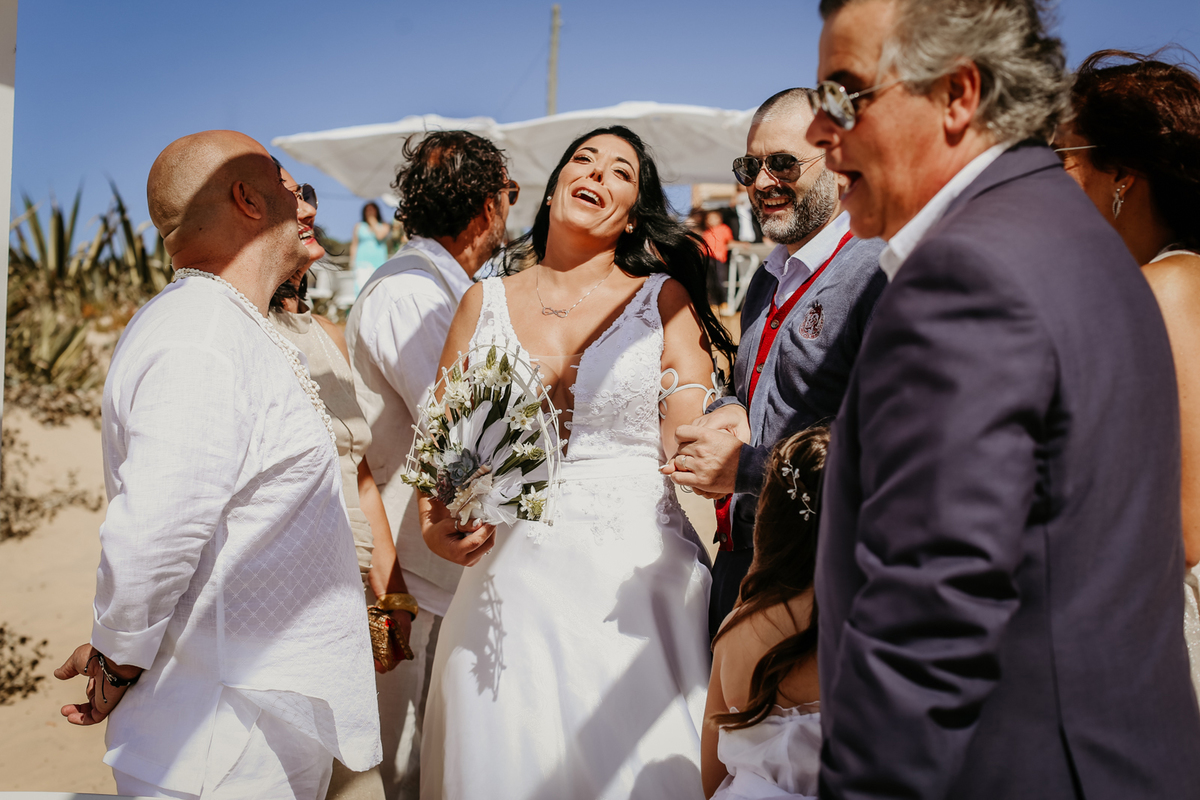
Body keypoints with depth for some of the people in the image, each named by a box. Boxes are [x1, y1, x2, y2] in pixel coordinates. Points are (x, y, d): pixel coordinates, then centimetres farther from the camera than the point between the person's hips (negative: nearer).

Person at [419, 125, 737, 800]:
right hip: (512, 584, 2)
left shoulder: (664, 299, 5)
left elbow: (692, 442, -3)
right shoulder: (486, 303, 10)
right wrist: (436, 523, -8)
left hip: (637, 581, -1)